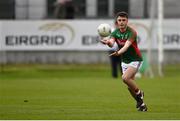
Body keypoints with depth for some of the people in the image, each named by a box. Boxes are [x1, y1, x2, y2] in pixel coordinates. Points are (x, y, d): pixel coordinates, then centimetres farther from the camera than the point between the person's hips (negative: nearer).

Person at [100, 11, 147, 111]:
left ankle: (139, 93, -3)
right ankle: (141, 104, 23)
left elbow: (127, 45, -36)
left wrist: (118, 52, -56)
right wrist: (108, 42, -50)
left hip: (135, 60, -6)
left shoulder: (132, 32, -20)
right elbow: (112, 43, -25)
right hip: (125, 61, 6)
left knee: (125, 78, -26)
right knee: (130, 87, 5)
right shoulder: (115, 32, -4)